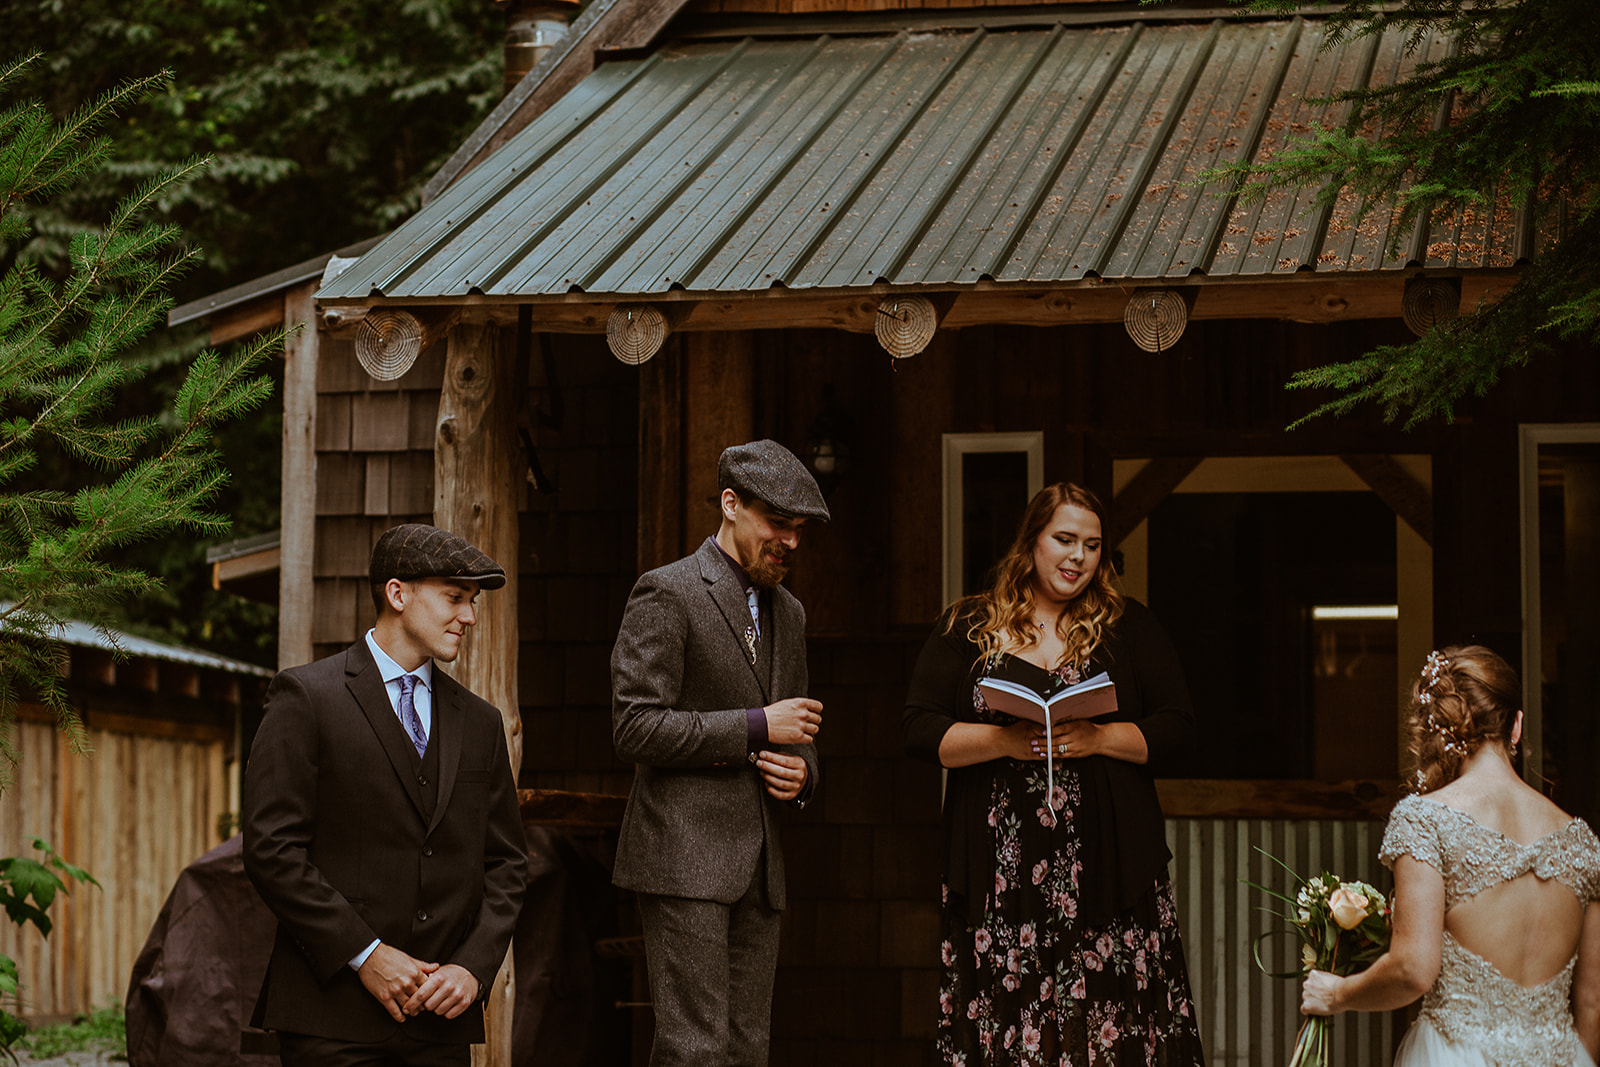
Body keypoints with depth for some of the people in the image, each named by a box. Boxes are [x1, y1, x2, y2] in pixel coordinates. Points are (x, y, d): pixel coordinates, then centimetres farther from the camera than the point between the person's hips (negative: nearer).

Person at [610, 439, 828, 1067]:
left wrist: (801, 772, 5)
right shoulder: (667, 593, -5)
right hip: (684, 857, -7)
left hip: (758, 865, 7)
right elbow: (634, 729, -13)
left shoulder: (788, 613, 20)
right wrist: (755, 726, -13)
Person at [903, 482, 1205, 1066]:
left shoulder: (1129, 626, 12)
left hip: (1107, 870, 0)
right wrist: (1006, 741, -13)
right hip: (1001, 880, 0)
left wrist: (1099, 738, -11)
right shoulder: (966, 626, 10)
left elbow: (1177, 726, 6)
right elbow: (921, 731, 4)